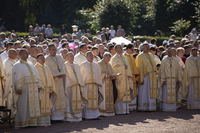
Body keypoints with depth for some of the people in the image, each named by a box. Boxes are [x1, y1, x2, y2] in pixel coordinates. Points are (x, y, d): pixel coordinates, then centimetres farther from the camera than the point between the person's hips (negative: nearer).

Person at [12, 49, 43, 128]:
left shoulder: (31, 65, 20)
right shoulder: (17, 66, 1)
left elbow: (36, 76, 17)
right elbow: (17, 78, -9)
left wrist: (39, 86, 7)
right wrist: (18, 88, -19)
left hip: (33, 89, 6)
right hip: (24, 88, -6)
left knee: (33, 105, 3)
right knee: (23, 106, -6)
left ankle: (31, 122, 6)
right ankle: (22, 123, -3)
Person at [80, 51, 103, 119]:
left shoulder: (96, 65, 15)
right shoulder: (83, 65, 6)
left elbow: (99, 76, 15)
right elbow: (81, 76, 2)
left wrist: (99, 86, 7)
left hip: (95, 85, 3)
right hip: (86, 85, -3)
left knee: (94, 100, 1)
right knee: (87, 100, -6)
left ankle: (94, 115, 4)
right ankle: (86, 116, -3)